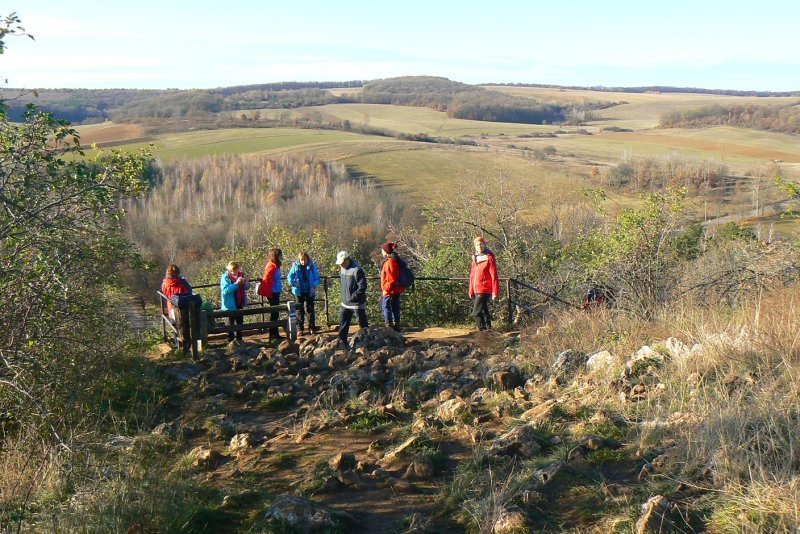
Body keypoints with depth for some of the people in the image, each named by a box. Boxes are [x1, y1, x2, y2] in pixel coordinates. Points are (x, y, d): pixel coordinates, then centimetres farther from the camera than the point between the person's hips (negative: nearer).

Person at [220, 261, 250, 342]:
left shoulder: (241, 274, 3)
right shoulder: (225, 277, -13)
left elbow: (247, 287, 7)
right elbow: (225, 290, -24)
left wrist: (244, 282, -15)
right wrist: (236, 283, -28)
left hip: (240, 303, 6)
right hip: (231, 304, -6)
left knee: (240, 321, 14)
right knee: (231, 321, 3)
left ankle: (239, 338, 26)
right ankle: (230, 340, 10)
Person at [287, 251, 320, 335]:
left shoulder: (312, 266, -9)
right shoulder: (295, 266, -8)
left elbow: (317, 278, -3)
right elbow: (289, 277, 1)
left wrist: (314, 285, -21)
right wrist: (293, 283, -18)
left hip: (309, 291, 0)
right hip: (299, 291, 0)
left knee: (310, 309, 8)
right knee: (300, 310, 7)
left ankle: (312, 327, 15)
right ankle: (301, 328, 14)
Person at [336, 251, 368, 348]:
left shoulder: (357, 270, -19)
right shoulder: (342, 269, 8)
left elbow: (362, 286, -21)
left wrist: (354, 296, -24)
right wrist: (344, 296, 13)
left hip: (357, 303, -8)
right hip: (345, 303, 8)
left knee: (363, 323, 2)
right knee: (343, 323, 10)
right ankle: (342, 342, 18)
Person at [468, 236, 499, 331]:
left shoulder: (489, 258, -8)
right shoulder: (475, 258, 13)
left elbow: (494, 276, -11)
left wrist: (495, 292, -15)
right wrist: (471, 291, 13)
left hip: (484, 290, -8)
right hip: (476, 291, 8)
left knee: (476, 312, -13)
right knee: (484, 311, 15)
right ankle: (488, 329, 25)